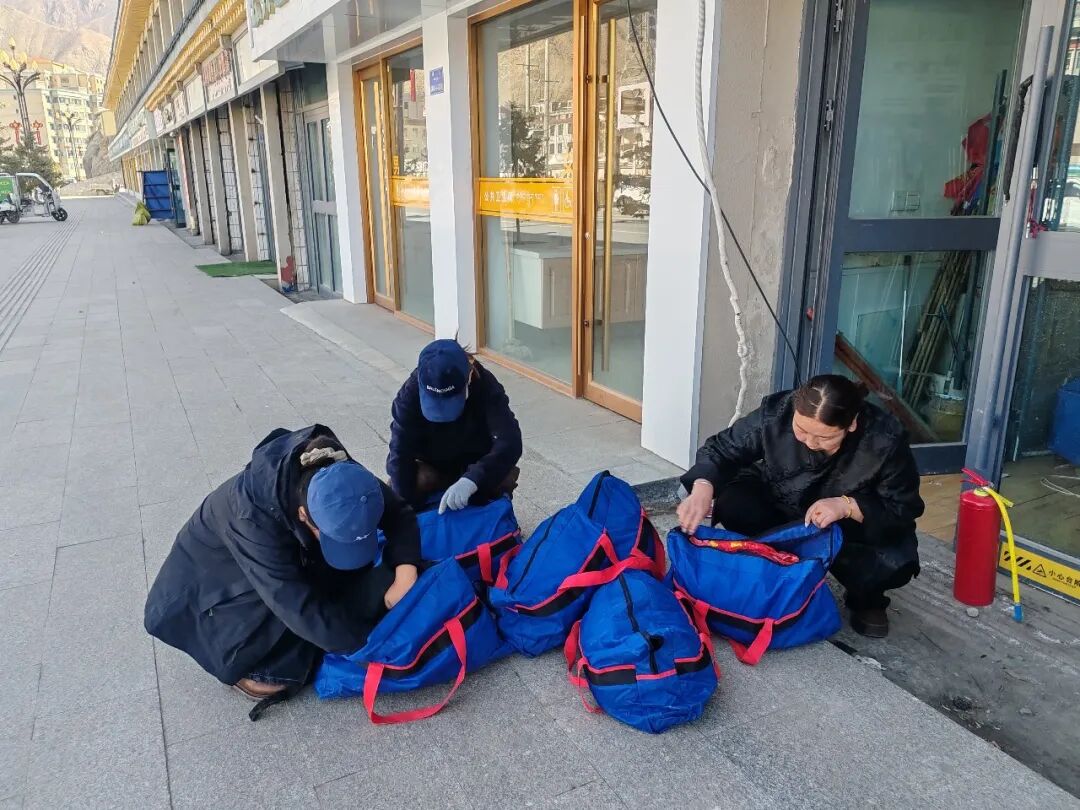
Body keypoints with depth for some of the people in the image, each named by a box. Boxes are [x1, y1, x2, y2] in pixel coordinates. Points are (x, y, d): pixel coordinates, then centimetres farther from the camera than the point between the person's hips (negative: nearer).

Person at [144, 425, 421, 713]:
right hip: (214, 576, -5)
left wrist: (406, 572, -33)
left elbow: (399, 513, -17)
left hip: (287, 557, 5)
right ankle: (244, 663, -2)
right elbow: (301, 610, -41)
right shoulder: (253, 519, -43)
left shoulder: (340, 477, -29)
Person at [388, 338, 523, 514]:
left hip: (474, 466, 0)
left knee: (505, 476, -30)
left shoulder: (486, 386, -29)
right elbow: (399, 455, -28)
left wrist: (472, 480, -55)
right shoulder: (411, 392, -27)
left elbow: (510, 441, -40)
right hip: (431, 466, 1)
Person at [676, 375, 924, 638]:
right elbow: (723, 449, -17)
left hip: (856, 528, -1)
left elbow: (904, 508, -19)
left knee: (895, 562, -31)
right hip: (779, 506, 2)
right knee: (732, 503, -28)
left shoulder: (886, 441, -30)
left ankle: (866, 599, 7)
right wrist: (702, 490, -38)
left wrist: (847, 506, -37)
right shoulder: (776, 412, -27)